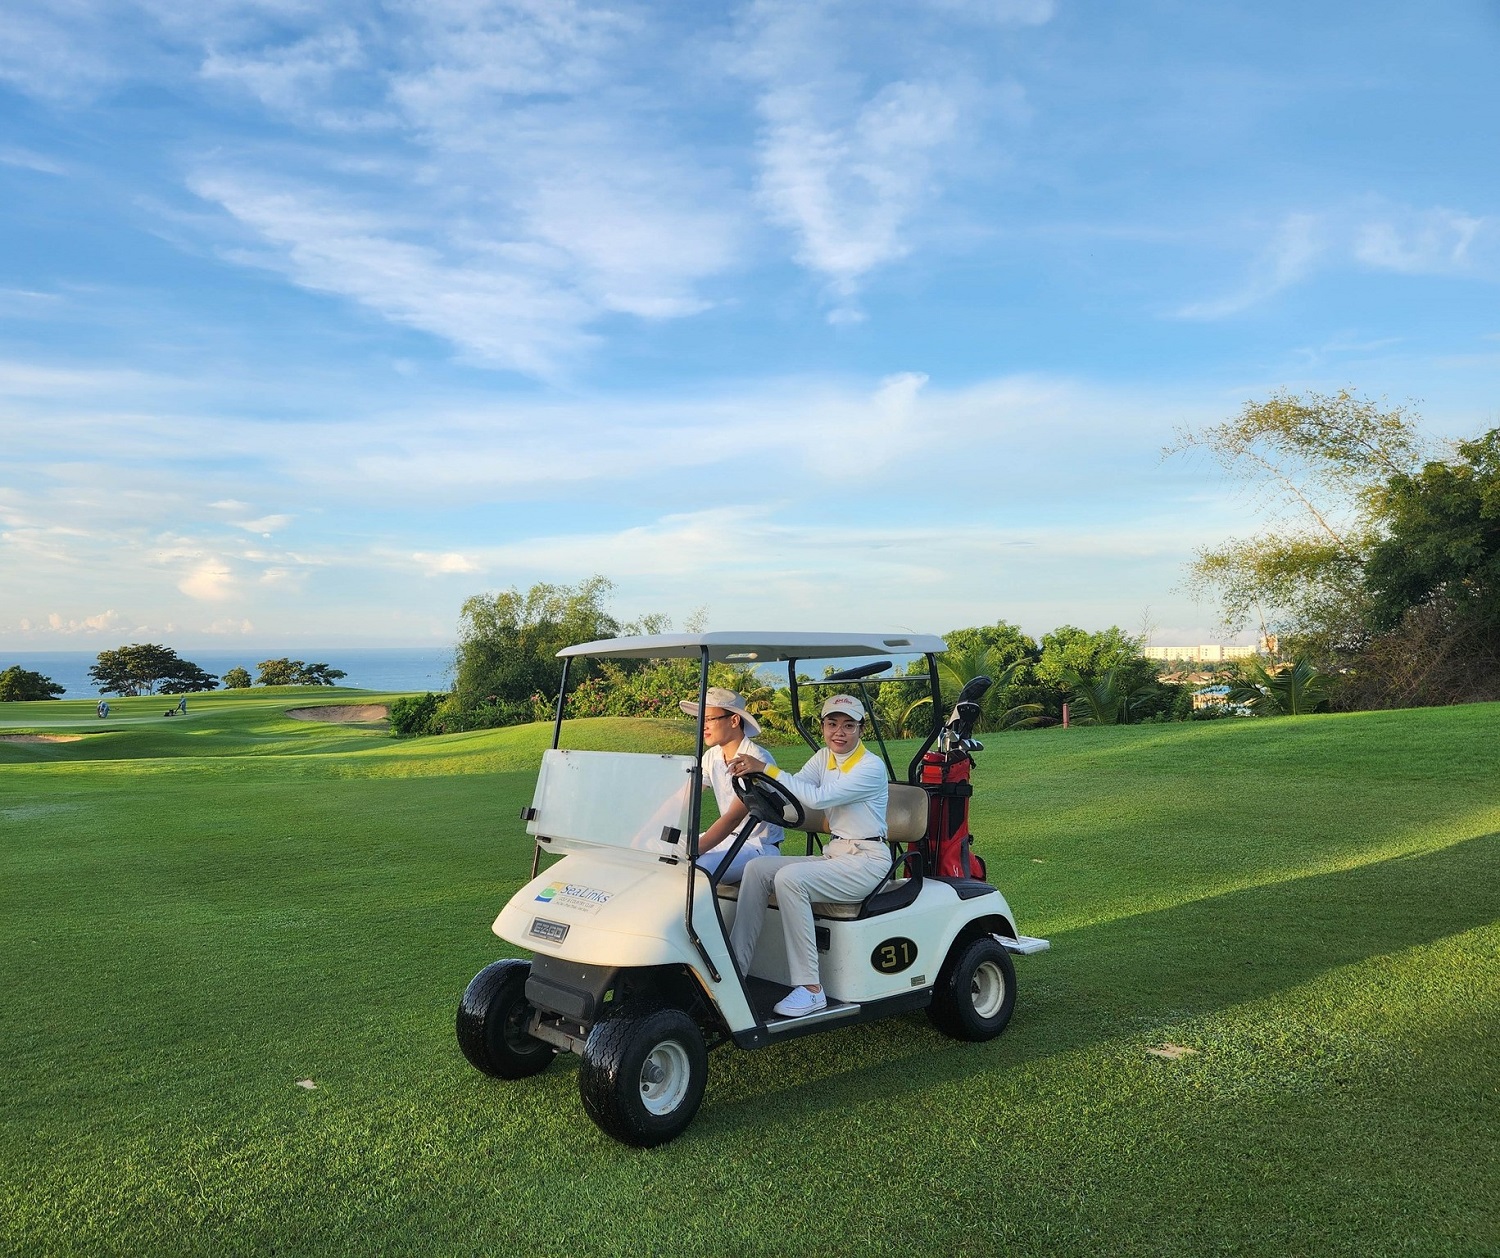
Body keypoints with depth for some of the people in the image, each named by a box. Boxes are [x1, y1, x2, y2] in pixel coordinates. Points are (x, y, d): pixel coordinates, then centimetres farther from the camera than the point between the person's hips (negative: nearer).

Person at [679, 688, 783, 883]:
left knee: (694, 868, -31)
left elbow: (733, 817, -28)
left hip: (760, 846, -8)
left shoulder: (758, 760, -20)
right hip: (729, 837, 8)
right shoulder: (711, 757, 4)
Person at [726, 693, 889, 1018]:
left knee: (790, 878, -29)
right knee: (758, 868, -11)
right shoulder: (824, 759, 10)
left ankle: (810, 989, -25)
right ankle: (735, 968, -11)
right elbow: (793, 789, -5)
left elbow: (817, 797, -25)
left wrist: (766, 769, -28)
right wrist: (754, 773, -24)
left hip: (868, 860, -8)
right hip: (834, 854, 8)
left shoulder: (871, 767, -14)